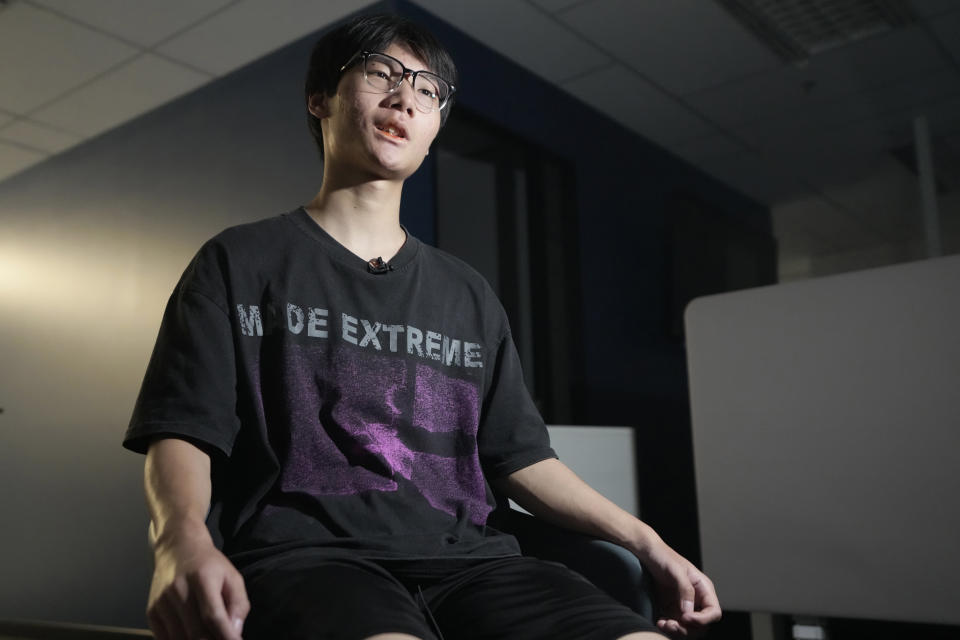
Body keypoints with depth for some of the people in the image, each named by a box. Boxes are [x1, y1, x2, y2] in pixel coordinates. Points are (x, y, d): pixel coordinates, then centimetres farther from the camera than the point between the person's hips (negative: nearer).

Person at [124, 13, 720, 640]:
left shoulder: (468, 295, 21)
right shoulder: (240, 263, 11)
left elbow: (520, 455, 20)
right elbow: (183, 429, 0)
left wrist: (645, 541, 8)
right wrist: (182, 537, -22)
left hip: (461, 557, 4)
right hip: (303, 555, -3)